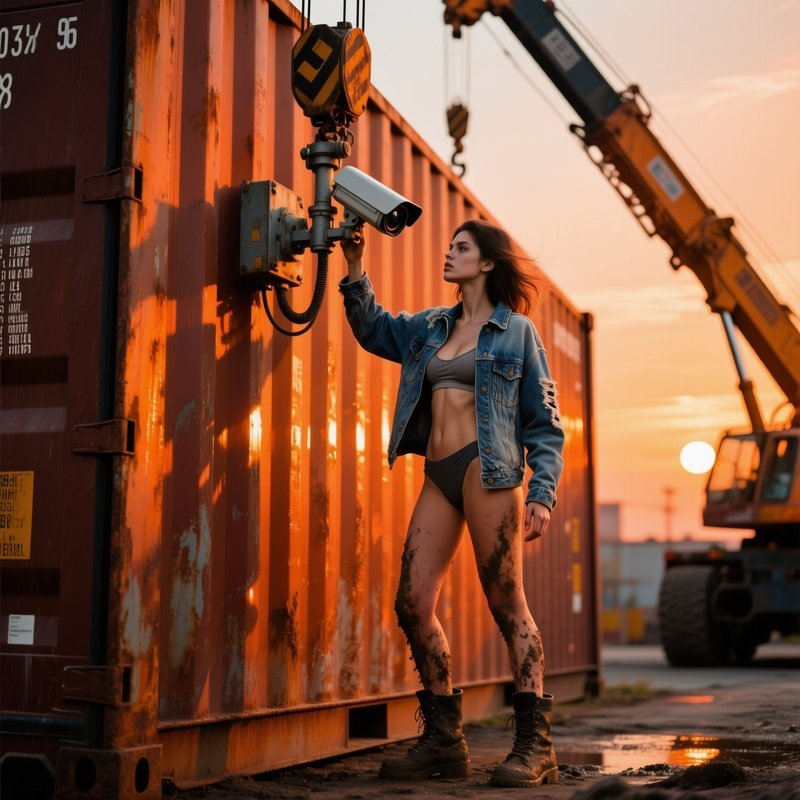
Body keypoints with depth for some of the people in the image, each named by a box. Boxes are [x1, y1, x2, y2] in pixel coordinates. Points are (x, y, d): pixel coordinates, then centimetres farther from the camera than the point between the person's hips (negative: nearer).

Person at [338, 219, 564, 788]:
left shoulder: (516, 331, 5)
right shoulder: (430, 327, 20)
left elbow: (545, 424, 3)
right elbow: (374, 329, 30)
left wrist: (541, 494, -8)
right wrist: (355, 269, 16)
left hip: (487, 470, -6)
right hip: (438, 475, 6)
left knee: (507, 603, -8)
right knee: (413, 603, 0)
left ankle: (535, 745, -3)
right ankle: (443, 742, 9)